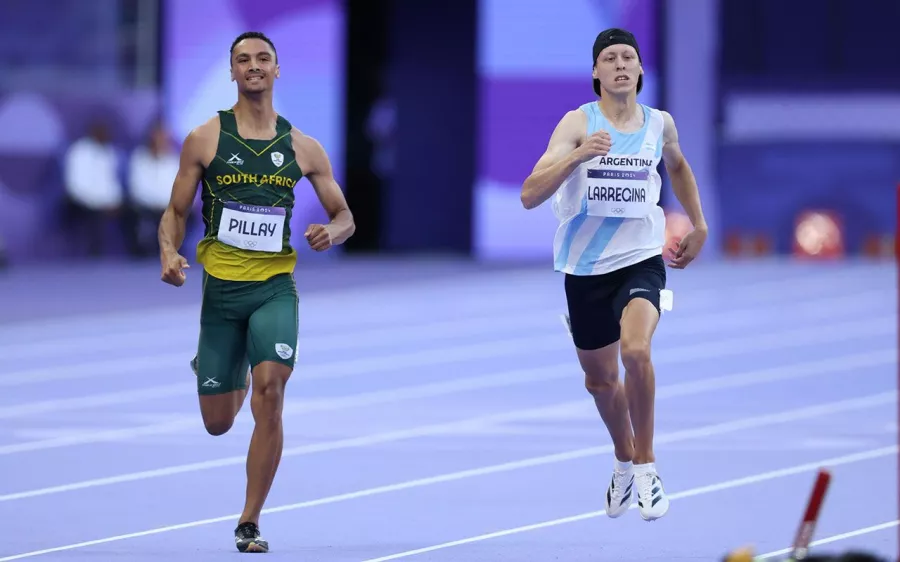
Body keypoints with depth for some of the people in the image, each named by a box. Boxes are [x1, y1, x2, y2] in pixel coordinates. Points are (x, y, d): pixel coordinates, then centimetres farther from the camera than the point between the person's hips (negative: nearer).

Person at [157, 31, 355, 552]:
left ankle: (250, 522, -11)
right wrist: (169, 252, -14)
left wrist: (332, 232, -12)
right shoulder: (205, 139, 2)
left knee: (270, 389, -23)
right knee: (218, 424, 5)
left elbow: (345, 216, 12)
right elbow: (176, 212, 7)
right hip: (220, 288, 0)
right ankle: (235, 375, 47)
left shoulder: (303, 147, 5)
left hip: (275, 288, 0)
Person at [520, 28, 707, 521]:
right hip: (585, 267, 0)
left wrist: (699, 226, 25)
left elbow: (677, 167, 27)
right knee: (600, 379, 15)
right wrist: (579, 155, -32)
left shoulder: (660, 124, 2)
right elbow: (530, 195, -20)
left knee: (635, 349, -28)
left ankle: (645, 465, -12)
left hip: (640, 260, 0)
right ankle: (624, 461, 44)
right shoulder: (578, 123, -9)